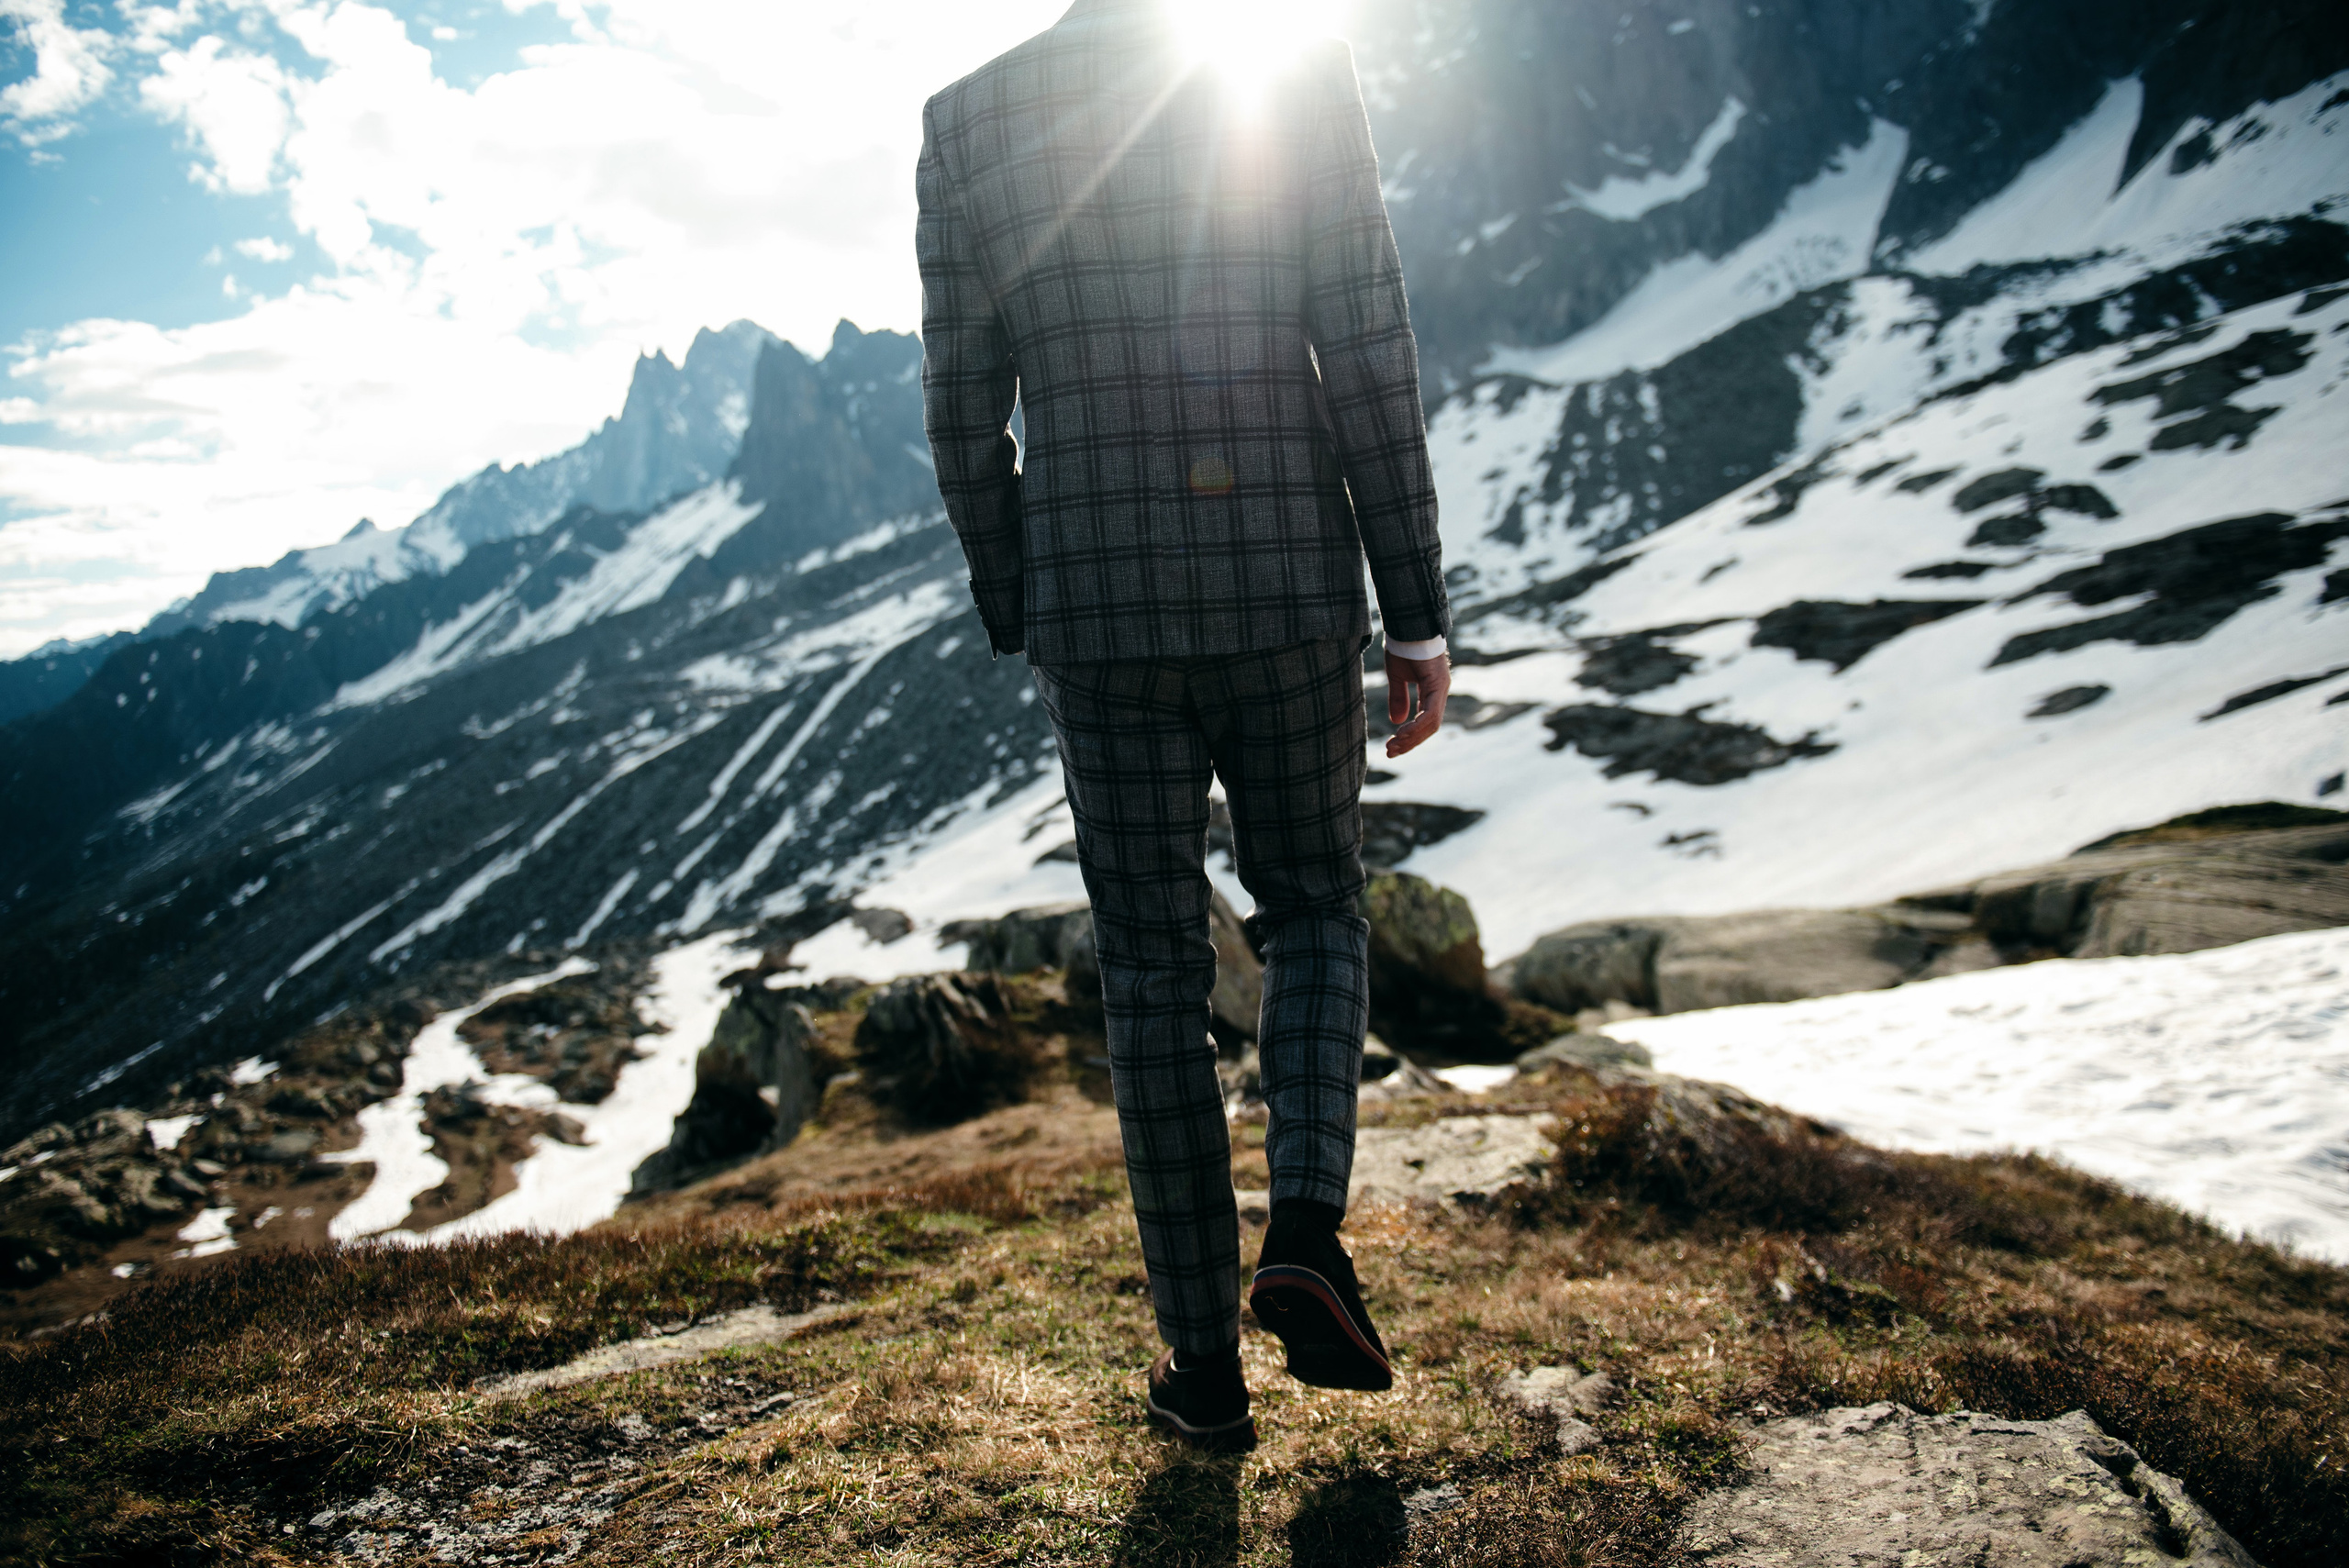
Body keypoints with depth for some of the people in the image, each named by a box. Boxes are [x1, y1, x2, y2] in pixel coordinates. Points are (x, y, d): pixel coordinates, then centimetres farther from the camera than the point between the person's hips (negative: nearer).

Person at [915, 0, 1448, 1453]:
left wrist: (1016, 619, 17)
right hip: (1288, 594, -1)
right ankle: (1306, 1232, -2)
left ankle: (1205, 1361, 16)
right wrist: (1419, 615, -3)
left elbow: (965, 424, 3)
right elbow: (1371, 365, -9)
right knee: (1316, 913, 20)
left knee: (1156, 971, 10)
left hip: (1102, 610, 1)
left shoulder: (966, 122, 3)